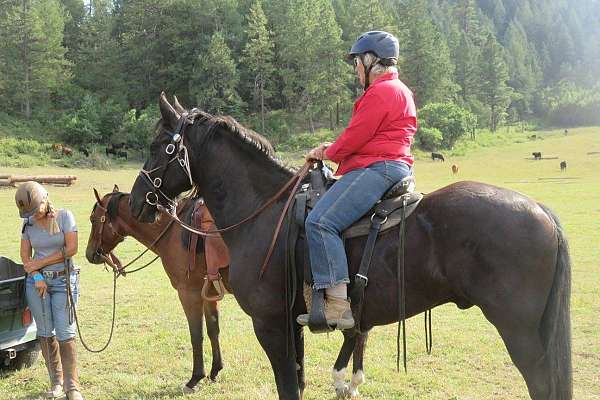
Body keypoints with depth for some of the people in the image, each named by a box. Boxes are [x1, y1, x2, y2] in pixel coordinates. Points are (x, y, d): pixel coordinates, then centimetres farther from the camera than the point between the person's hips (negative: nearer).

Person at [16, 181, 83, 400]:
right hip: (37, 281, 3)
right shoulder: (28, 223, 4)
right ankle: (56, 381, 19)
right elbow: (25, 255, 5)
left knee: (65, 333, -5)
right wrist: (37, 277, -10)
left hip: (64, 281, -3)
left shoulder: (64, 216, -5)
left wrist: (40, 262, -9)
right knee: (45, 332, 6)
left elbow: (71, 249, -12)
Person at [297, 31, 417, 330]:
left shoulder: (381, 93, -10)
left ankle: (338, 305, -31)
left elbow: (355, 137, -13)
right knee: (321, 217, 21)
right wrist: (333, 150, 17)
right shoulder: (397, 90, 26)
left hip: (377, 168, -12)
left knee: (320, 221, -25)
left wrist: (328, 153, 5)